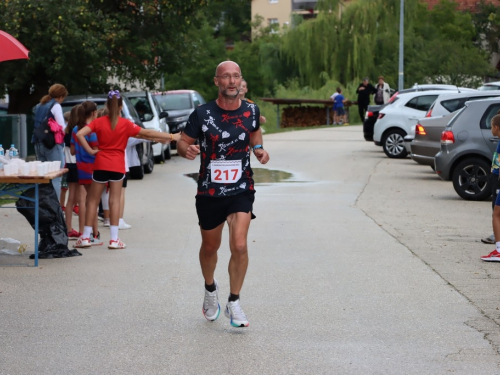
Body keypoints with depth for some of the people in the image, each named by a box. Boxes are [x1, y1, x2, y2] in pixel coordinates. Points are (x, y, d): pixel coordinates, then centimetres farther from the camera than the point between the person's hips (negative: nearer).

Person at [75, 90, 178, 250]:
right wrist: (171, 137, -1)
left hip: (101, 164, 1)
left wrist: (90, 150, -8)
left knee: (93, 200, 9)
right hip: (117, 165, -1)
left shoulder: (99, 122, -3)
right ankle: (114, 239, -1)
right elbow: (147, 133, -5)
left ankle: (85, 237, 8)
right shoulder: (126, 124, -6)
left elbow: (80, 134, -16)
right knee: (115, 200, 3)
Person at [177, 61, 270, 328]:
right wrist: (187, 150, -23)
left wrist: (258, 149, 1)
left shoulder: (251, 111, -1)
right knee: (210, 247, 16)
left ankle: (234, 303, -1)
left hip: (241, 189, 0)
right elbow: (183, 142, -1)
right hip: (209, 192, 0)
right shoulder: (202, 114, -9)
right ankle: (210, 288, 46)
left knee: (239, 246, -16)